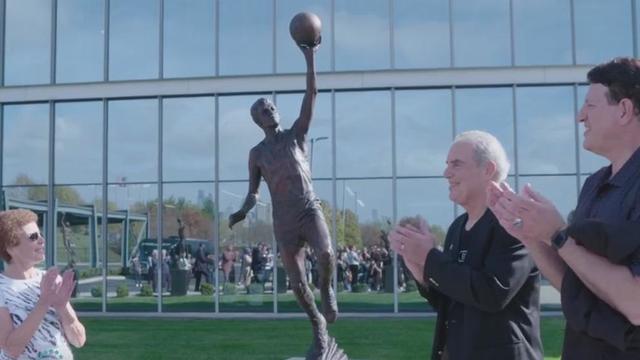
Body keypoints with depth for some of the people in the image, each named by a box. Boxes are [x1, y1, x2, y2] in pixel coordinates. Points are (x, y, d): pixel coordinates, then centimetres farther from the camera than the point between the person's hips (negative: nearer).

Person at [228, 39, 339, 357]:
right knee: (297, 285, 1)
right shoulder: (256, 154, 5)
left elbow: (311, 95, -7)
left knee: (326, 254, -31)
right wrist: (242, 212, -15)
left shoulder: (296, 134, 3)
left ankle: (326, 291, 4)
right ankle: (319, 325, 27)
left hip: (310, 210, -1)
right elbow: (253, 193, 7)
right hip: (284, 223, 1)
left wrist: (310, 57, -15)